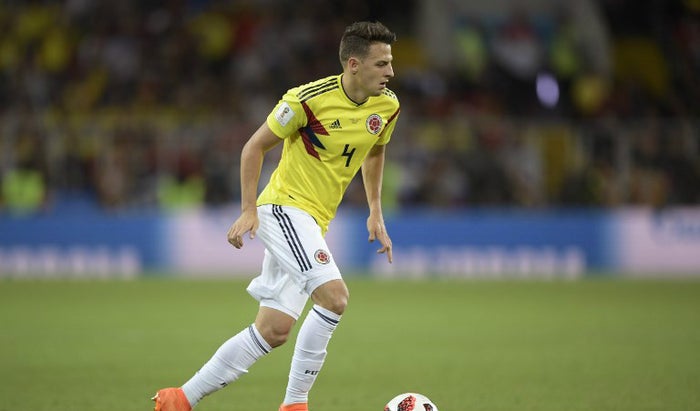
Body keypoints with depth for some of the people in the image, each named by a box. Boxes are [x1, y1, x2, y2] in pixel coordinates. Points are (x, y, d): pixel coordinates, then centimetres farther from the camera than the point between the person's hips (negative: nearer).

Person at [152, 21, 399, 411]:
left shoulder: (388, 106, 2)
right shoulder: (310, 99, -17)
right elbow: (256, 146, -6)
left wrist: (376, 213, 16)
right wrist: (249, 209, -12)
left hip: (314, 223, 7)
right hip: (284, 206, -7)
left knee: (274, 330, 3)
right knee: (334, 295, -26)